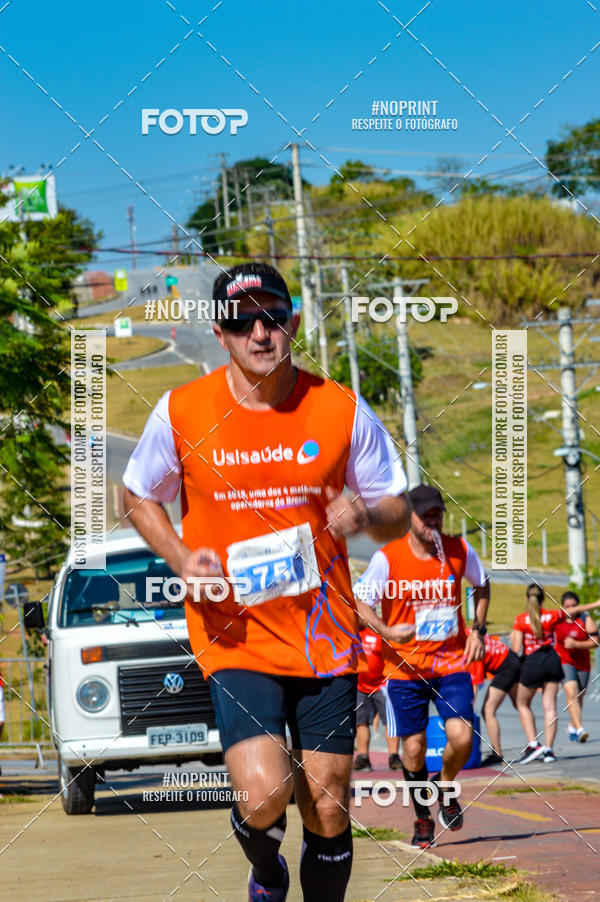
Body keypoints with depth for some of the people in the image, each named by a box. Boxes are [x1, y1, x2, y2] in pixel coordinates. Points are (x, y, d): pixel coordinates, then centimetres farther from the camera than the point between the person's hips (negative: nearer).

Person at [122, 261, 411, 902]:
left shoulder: (342, 410, -2)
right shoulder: (181, 412, -5)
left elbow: (398, 512, 7)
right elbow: (138, 497, 12)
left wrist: (368, 516, -18)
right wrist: (180, 559, -7)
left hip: (324, 633, 2)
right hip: (235, 636, -2)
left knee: (327, 809, 3)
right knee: (265, 794, -18)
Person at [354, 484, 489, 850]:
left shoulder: (460, 551, -2)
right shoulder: (387, 558, -10)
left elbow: (482, 585, 18)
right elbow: (361, 601, -3)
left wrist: (478, 629, 6)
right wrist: (386, 631, -21)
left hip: (452, 661, 1)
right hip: (406, 665, -1)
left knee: (462, 737, -15)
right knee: (414, 748, 0)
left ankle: (446, 787, 18)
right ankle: (423, 819, 22)